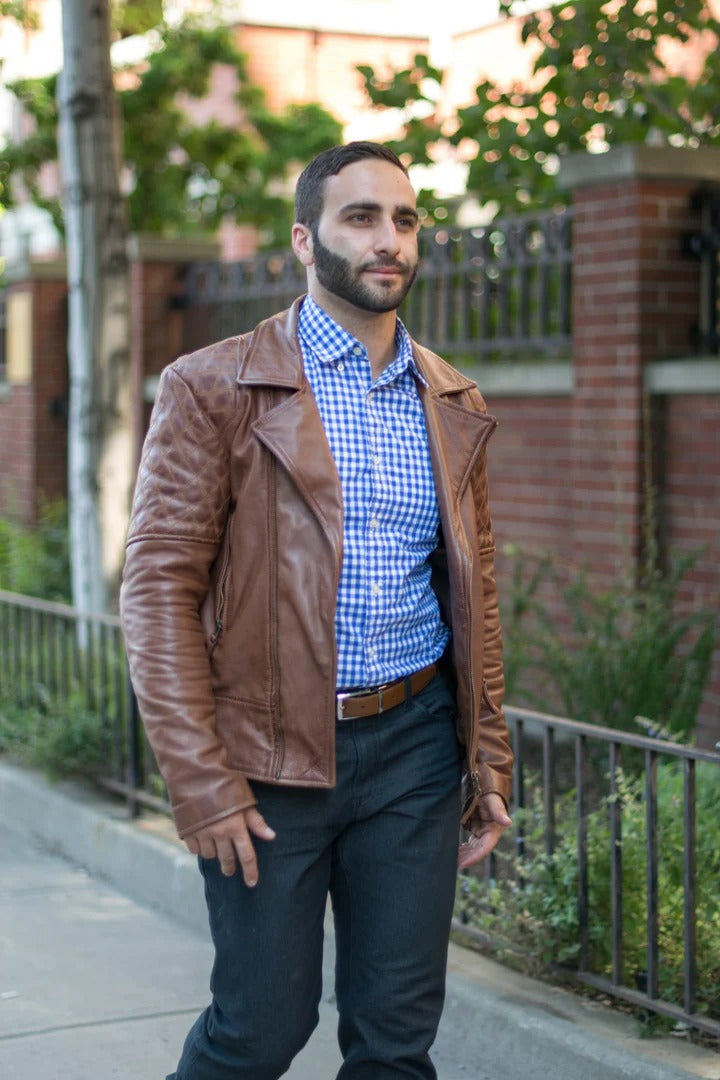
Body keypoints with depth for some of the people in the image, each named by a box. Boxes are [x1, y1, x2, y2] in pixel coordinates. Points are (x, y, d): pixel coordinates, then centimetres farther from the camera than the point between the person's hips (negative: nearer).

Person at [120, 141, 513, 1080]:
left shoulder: (453, 405, 10)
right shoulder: (215, 389, -5)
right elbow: (159, 589, -9)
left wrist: (490, 763, 9)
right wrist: (203, 783, -14)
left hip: (414, 745, 4)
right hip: (269, 755, -4)